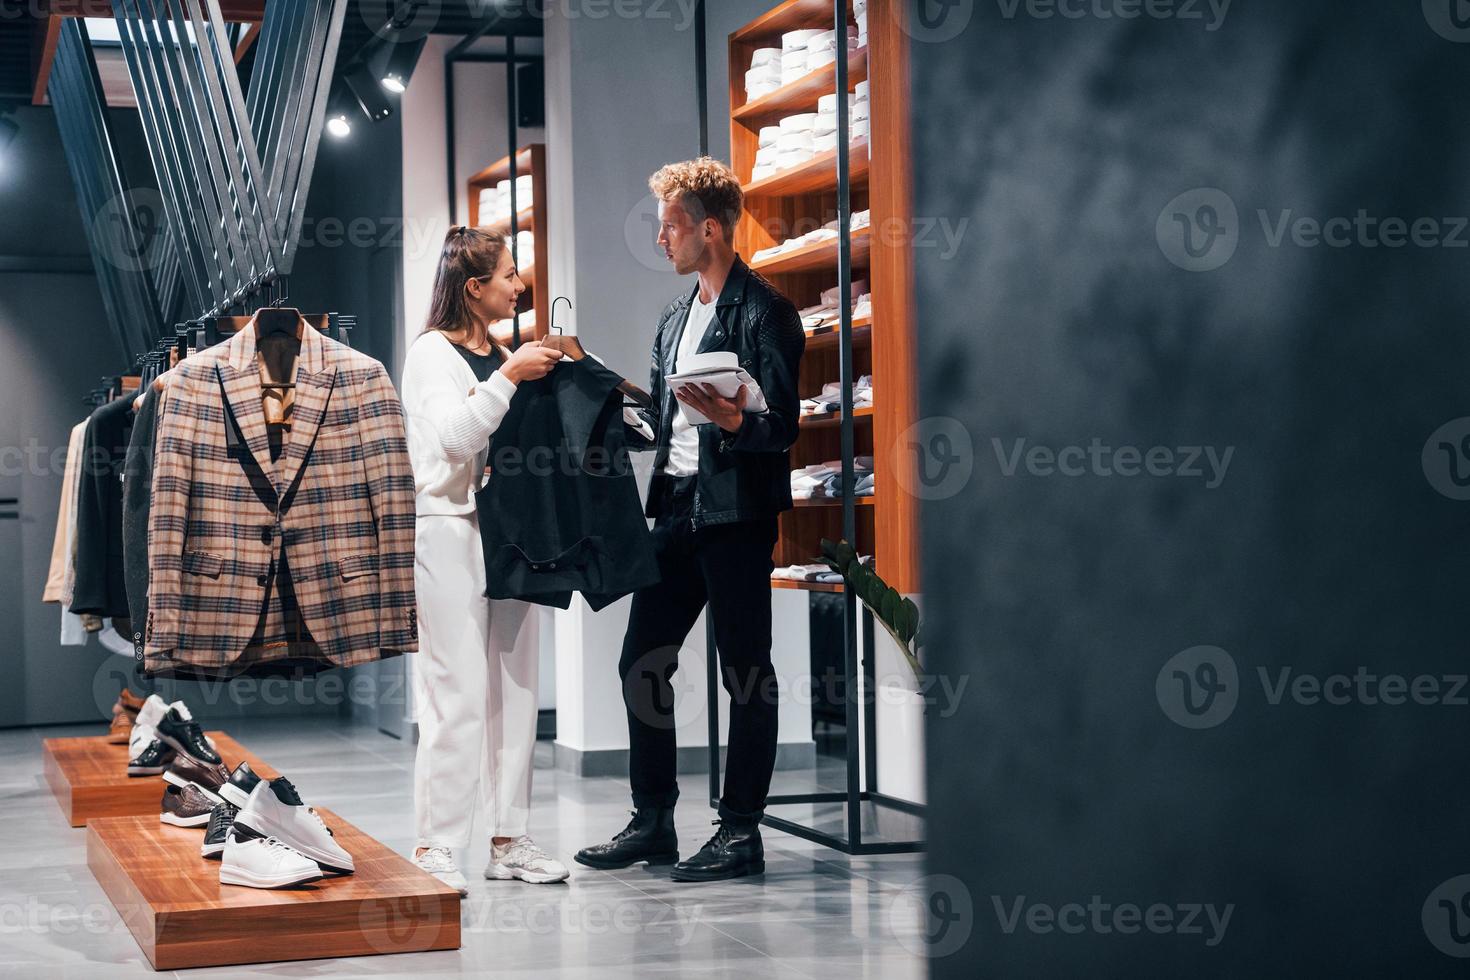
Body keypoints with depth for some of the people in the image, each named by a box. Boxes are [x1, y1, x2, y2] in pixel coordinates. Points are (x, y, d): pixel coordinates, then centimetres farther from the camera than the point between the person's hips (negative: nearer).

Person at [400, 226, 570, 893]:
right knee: (458, 693, -11)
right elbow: (455, 436, -18)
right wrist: (510, 376, -18)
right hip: (449, 531, -8)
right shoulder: (432, 352, -3)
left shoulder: (500, 356, 18)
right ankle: (435, 846, -6)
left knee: (515, 688, 7)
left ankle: (508, 839, 13)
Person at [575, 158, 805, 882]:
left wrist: (733, 421, -32)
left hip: (736, 512, -9)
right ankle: (652, 822, 19)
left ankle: (741, 831, 7)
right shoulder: (674, 319, 19)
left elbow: (783, 424, -14)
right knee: (640, 663, 9)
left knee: (746, 673, 0)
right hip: (676, 510, 9)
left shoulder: (762, 311, -7)